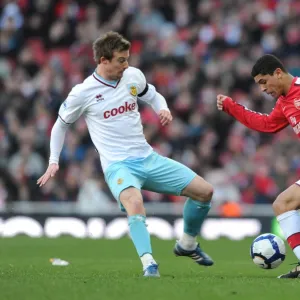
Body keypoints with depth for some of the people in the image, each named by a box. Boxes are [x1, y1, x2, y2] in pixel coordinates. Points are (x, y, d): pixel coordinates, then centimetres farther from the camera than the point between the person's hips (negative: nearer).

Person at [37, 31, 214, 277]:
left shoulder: (133, 76, 2)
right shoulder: (83, 93, -9)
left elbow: (152, 96, 23)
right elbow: (61, 124, 7)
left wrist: (163, 109, 0)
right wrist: (53, 162, 2)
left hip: (148, 158, 6)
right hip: (118, 165, -6)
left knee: (205, 191, 3)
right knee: (134, 203, -40)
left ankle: (187, 243, 25)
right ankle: (149, 264, -41)